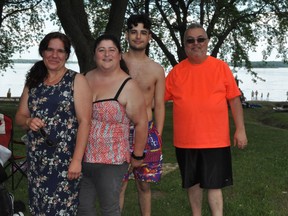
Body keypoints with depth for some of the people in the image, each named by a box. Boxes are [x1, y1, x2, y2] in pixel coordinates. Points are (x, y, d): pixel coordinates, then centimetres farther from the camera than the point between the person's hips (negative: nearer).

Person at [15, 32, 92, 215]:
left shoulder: (77, 80, -5)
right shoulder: (33, 81, 10)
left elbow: (84, 121, -10)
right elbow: (19, 116, 14)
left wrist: (77, 159, -16)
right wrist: (28, 121, -10)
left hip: (66, 158, -4)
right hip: (37, 158, 5)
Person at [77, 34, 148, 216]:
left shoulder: (128, 86, -12)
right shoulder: (87, 79, 6)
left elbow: (141, 123, -8)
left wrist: (137, 156, -3)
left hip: (111, 162, -5)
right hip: (82, 159, 5)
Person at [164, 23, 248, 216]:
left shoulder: (221, 67, -3)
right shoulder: (177, 71, 2)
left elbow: (234, 99, -1)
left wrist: (240, 129, -5)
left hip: (215, 140, -2)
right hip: (185, 140, 3)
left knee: (214, 184, 2)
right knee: (193, 182, 15)